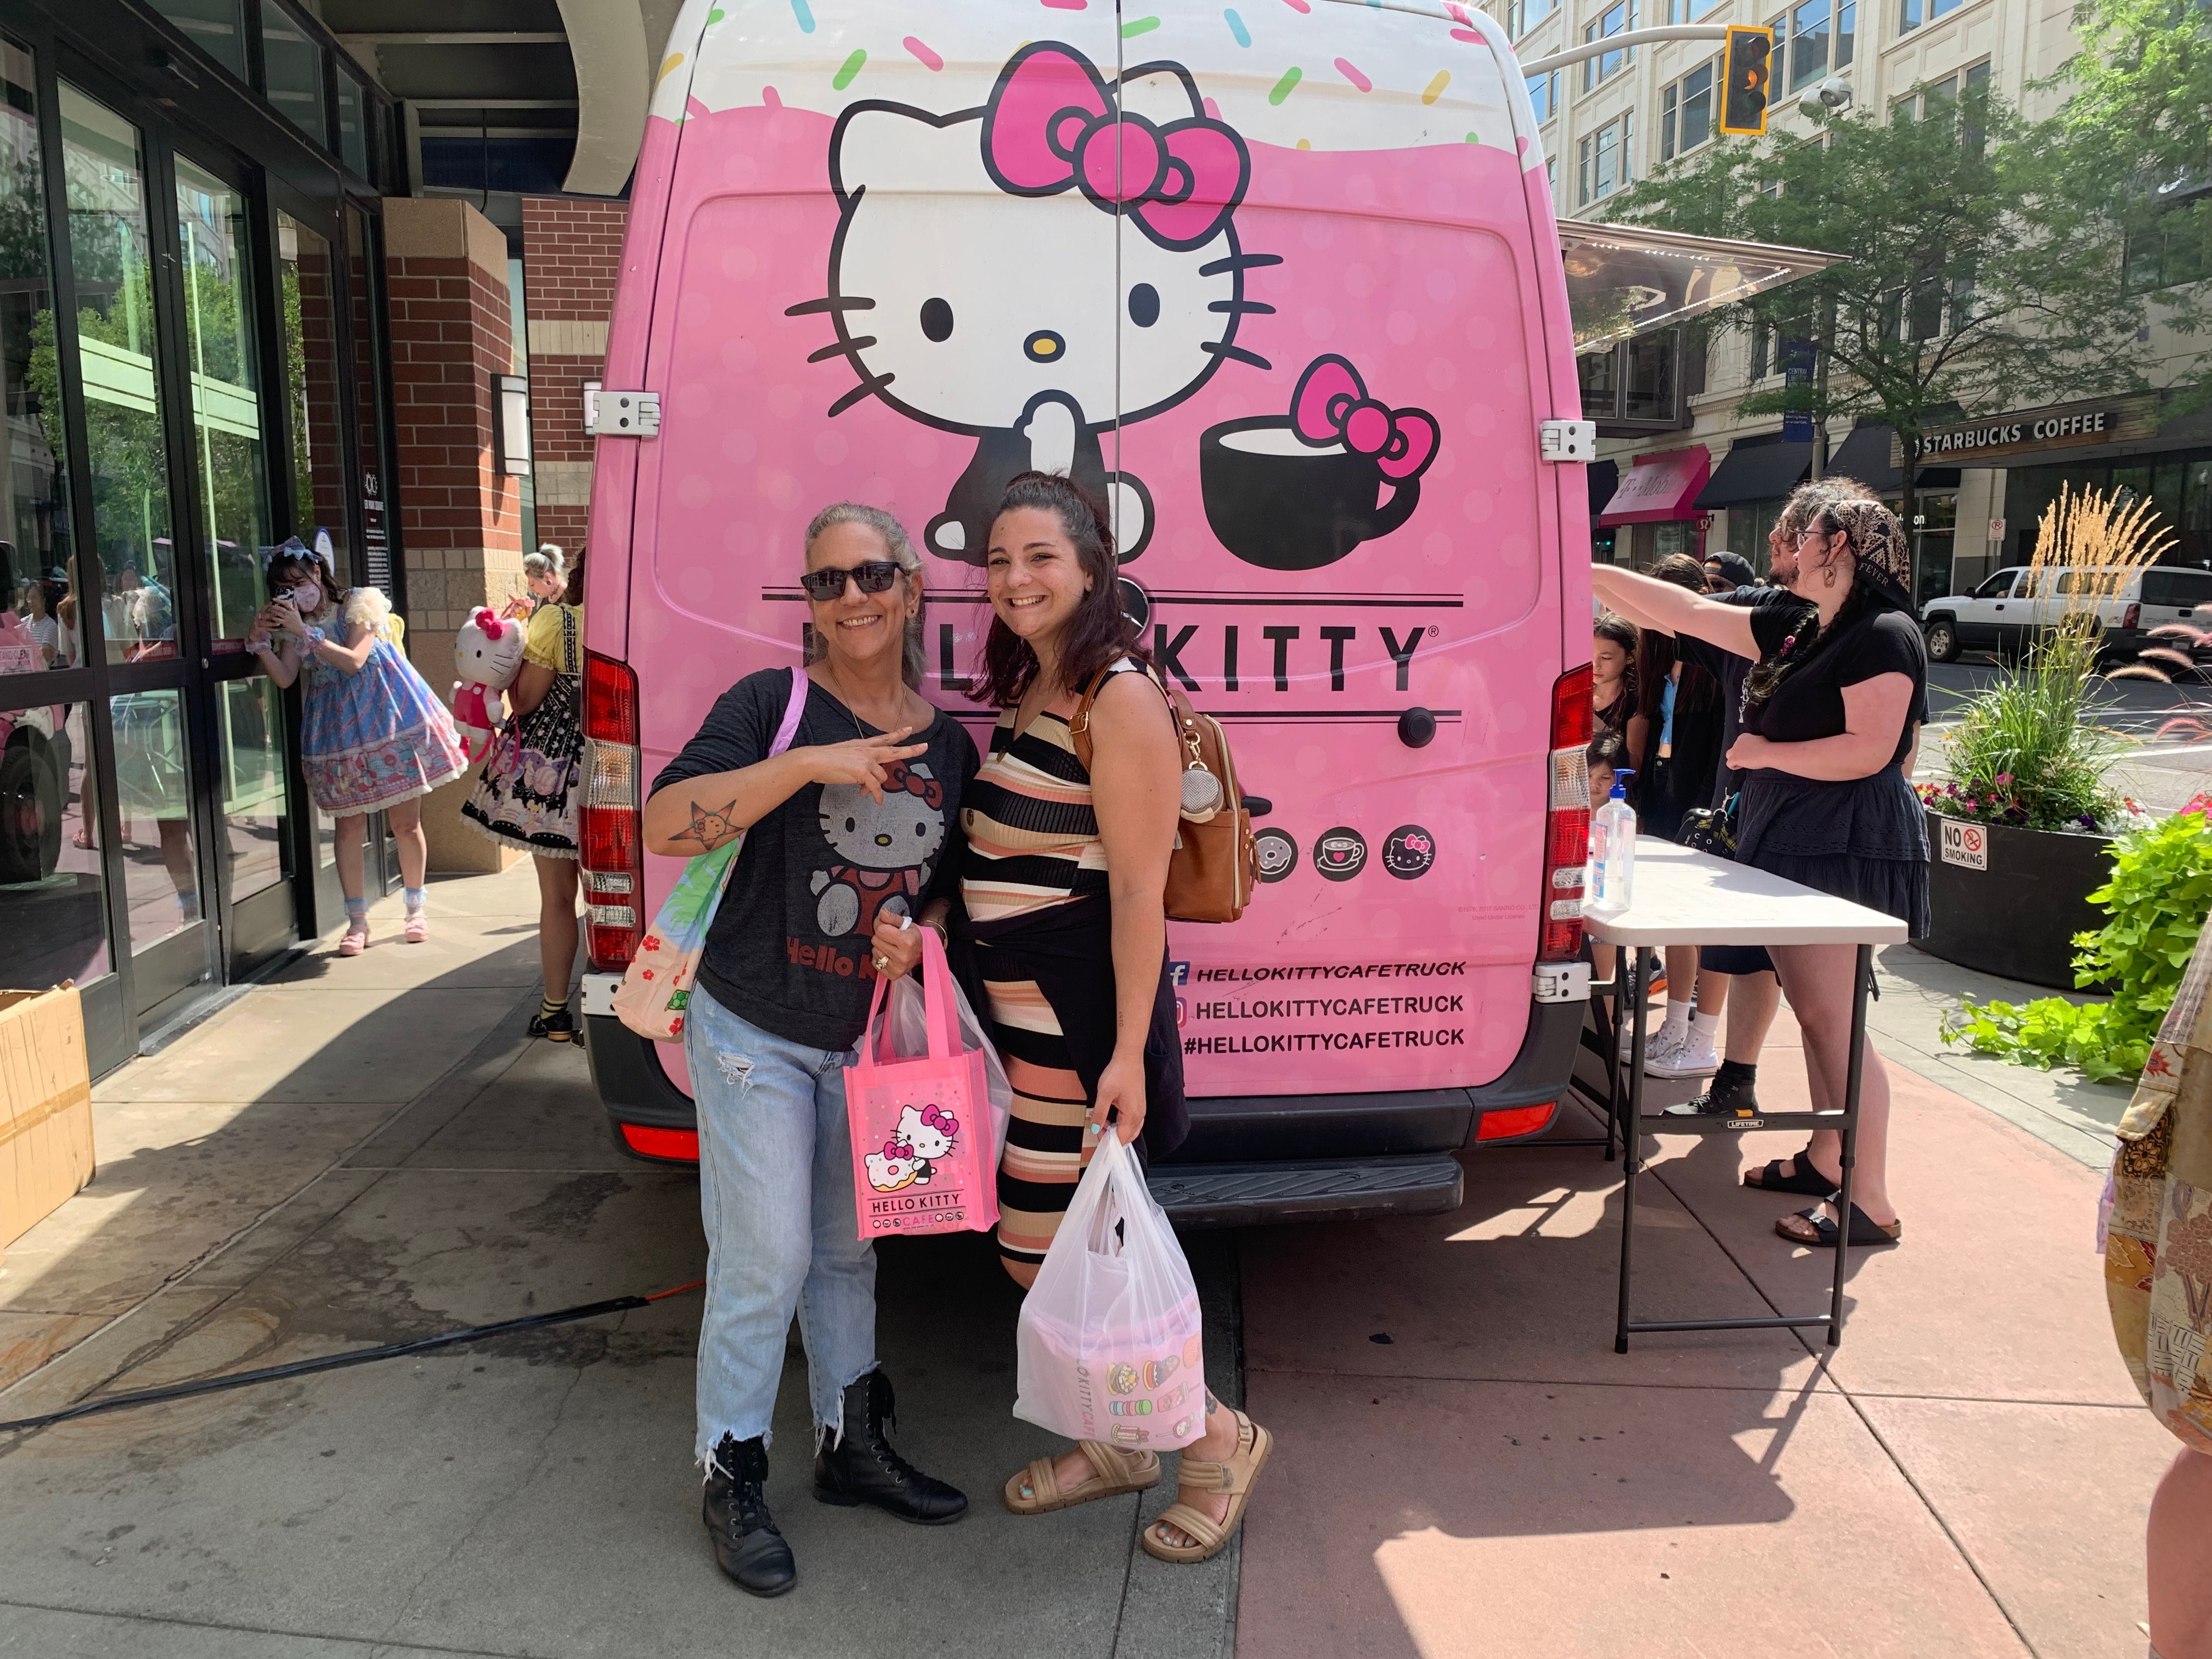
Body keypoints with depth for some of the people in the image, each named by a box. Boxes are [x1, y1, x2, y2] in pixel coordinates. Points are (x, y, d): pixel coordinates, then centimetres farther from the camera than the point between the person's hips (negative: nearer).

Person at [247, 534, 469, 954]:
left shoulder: (360, 603, -4)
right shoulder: (291, 621, 9)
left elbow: (353, 661, -16)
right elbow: (284, 678, -3)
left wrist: (305, 632, -19)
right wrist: (260, 641, -15)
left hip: (388, 717, -4)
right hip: (339, 729, 4)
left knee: (405, 822, 2)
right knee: (348, 825, 1)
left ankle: (416, 908, 19)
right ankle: (357, 920, 10)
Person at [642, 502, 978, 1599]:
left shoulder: (948, 744, 4)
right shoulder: (773, 704, -10)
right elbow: (668, 822, -21)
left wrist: (920, 934, -8)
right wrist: (809, 764, -28)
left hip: (867, 1039, 5)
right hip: (754, 1034, -5)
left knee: (849, 1249, 18)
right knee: (767, 1261, -1)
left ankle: (852, 1446, 36)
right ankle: (731, 1479, 20)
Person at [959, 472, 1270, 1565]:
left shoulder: (1121, 699, -16)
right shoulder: (1027, 689, 12)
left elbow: (1138, 887, -19)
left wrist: (1128, 1052, -20)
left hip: (1082, 1015, -9)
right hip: (1020, 1010, 9)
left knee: (1051, 1254, -1)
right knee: (1039, 1247, 16)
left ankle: (1216, 1438, 19)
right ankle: (1115, 1443, 36)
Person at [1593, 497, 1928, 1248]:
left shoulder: (1884, 636, -11)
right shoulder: (1793, 630, 15)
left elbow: (1869, 751, -19)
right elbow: (1686, 611, 15)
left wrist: (1765, 752, -10)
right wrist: (1588, 571, 13)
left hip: (1846, 849, -9)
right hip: (1790, 845, 9)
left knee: (1832, 1018, -10)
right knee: (1814, 1011, 15)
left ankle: (1871, 1205, -4)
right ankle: (1826, 1160, 27)